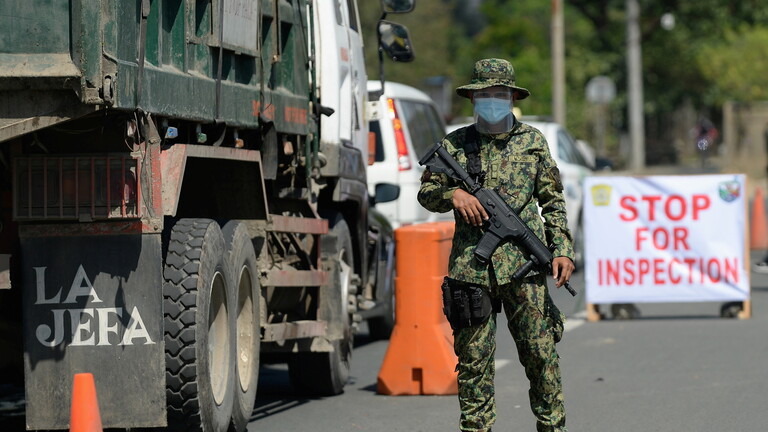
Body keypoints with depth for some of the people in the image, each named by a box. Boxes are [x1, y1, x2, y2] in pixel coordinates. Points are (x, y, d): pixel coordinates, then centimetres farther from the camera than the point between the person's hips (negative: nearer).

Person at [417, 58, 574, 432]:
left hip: (523, 265, 0)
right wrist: (452, 194, -8)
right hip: (470, 266, 0)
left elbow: (553, 201, 13)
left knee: (540, 354, 0)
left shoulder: (532, 141, 10)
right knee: (473, 359, 1)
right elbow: (426, 193, 13)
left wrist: (562, 249, 3)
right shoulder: (455, 144, 10)